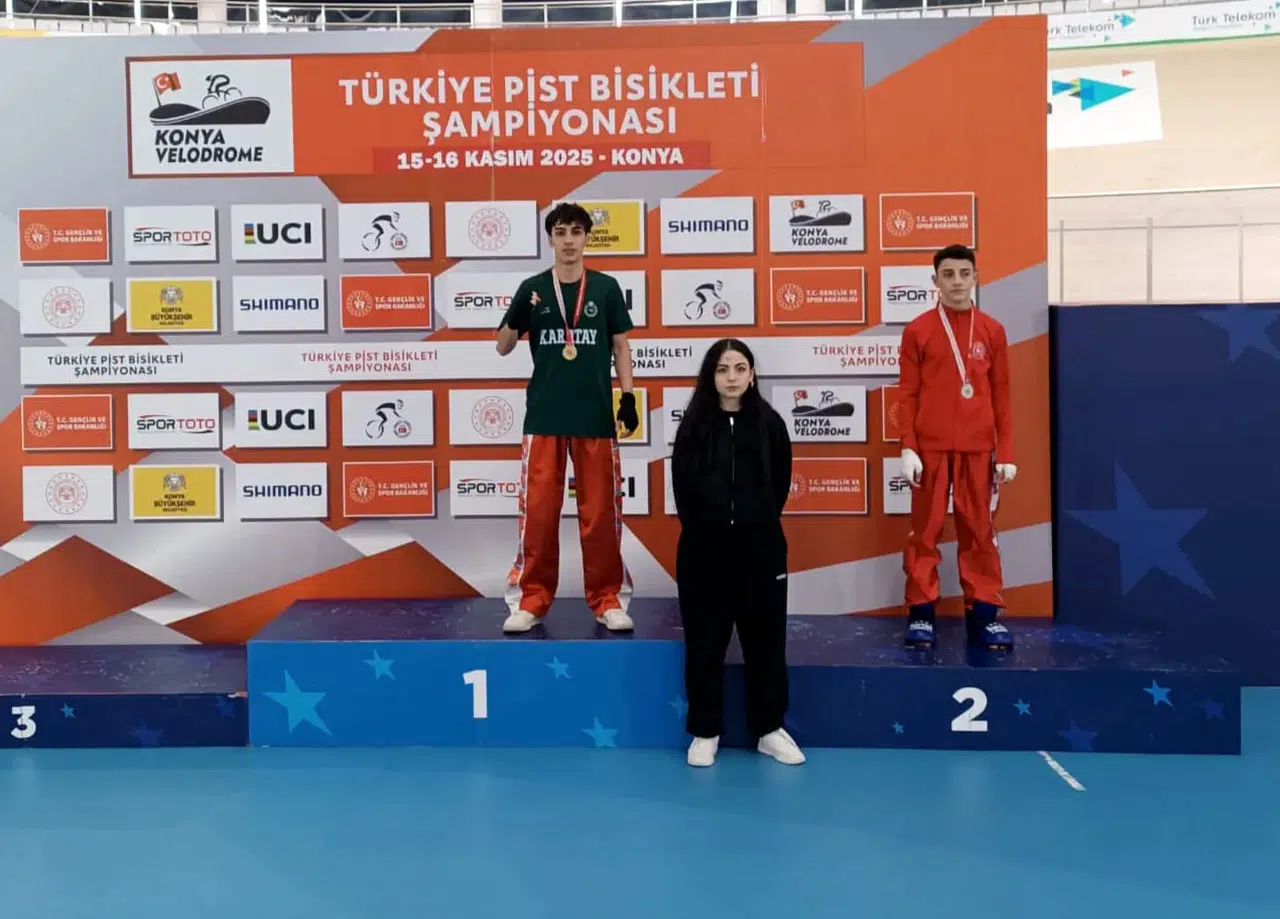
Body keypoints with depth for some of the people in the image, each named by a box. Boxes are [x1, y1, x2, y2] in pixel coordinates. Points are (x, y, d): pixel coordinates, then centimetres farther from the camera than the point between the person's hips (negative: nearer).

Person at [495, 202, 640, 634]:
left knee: (600, 512, 4)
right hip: (543, 416, 0)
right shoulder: (532, 288, 3)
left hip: (596, 417, 0)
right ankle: (530, 600, 13)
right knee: (538, 512, 1)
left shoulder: (606, 287, 4)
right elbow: (503, 348, 5)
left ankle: (608, 600, 15)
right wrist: (518, 314, -14)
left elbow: (620, 345, 9)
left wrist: (628, 397, -1)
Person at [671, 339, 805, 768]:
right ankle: (705, 732, 18)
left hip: (760, 547, 1)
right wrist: (703, 528, 1)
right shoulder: (693, 425, 0)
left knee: (766, 640, 8)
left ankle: (769, 729, 22)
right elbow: (682, 488, 4)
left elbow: (780, 484, 6)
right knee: (705, 643, 5)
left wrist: (759, 524, 4)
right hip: (704, 548, 0)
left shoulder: (770, 423, 1)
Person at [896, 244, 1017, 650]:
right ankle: (921, 613, 9)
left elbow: (1001, 397, 8)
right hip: (931, 447, -2)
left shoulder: (992, 331, 7)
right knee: (925, 530, 3)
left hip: (977, 449, 2)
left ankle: (983, 614, 12)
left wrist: (1006, 453, 3)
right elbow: (907, 394, 0)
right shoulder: (918, 330, 1)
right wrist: (908, 448, -7)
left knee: (979, 530, 6)